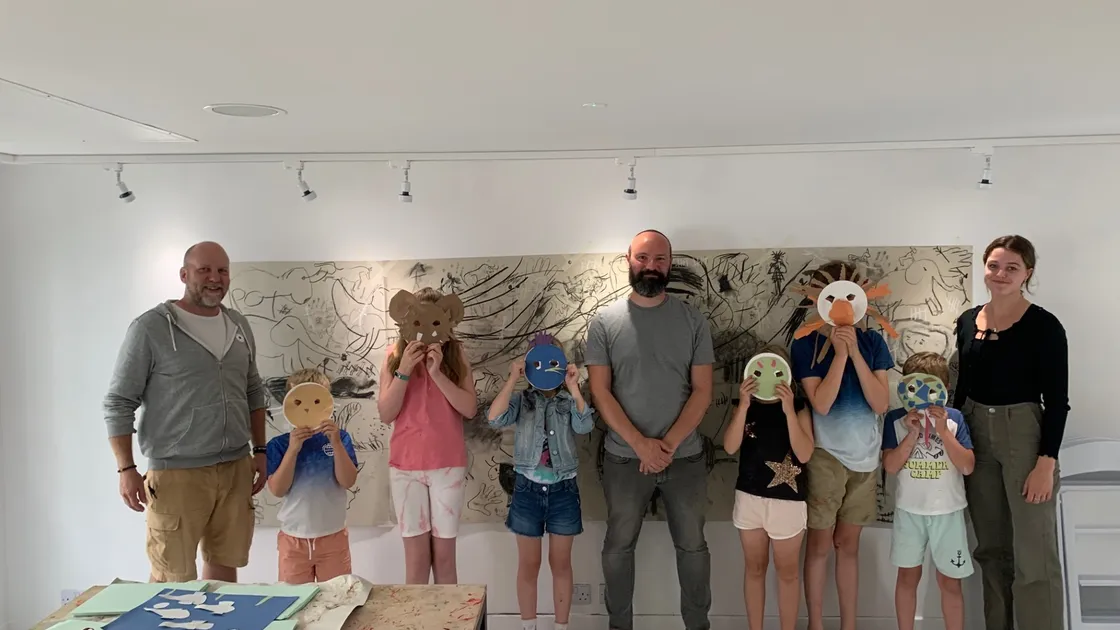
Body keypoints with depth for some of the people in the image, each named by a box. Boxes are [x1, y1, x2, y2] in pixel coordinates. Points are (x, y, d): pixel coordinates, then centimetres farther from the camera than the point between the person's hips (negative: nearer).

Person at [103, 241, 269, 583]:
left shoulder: (239, 326, 10)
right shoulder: (150, 327, -7)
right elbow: (118, 403, -6)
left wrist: (260, 451, 13)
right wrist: (126, 469, -11)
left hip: (236, 468, 5)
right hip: (176, 473, -5)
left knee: (225, 564, 14)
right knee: (174, 578, 2)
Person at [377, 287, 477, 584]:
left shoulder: (455, 354, 0)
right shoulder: (395, 356, 2)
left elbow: (470, 409, -8)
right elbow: (386, 414, -3)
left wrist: (437, 373, -18)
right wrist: (404, 371, -15)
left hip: (448, 465, 0)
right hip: (406, 466, 0)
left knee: (444, 554, 7)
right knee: (416, 556, 4)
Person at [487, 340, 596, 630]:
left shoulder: (570, 401, 1)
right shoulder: (521, 400, 0)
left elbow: (585, 426, -19)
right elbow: (495, 419, -19)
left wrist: (574, 388, -26)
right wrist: (512, 380, -22)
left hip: (563, 490, 1)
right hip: (527, 489, 0)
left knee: (561, 563, 11)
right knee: (528, 564, 10)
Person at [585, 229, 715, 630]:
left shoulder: (693, 321, 0)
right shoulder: (604, 322, -3)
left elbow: (702, 391, -3)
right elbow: (599, 392, -7)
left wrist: (668, 444, -14)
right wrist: (641, 443, -15)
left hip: (685, 457, 1)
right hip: (624, 458, 0)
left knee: (692, 546, 13)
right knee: (619, 546, 13)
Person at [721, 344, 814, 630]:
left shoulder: (798, 406, -7)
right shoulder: (745, 405, 1)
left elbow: (804, 454, -16)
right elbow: (730, 447, -12)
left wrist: (789, 411, -25)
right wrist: (744, 406, -22)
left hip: (787, 500, -3)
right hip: (749, 496, 3)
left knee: (787, 571, 11)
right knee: (755, 568, 15)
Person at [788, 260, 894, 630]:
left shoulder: (872, 342, 1)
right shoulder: (806, 344, -7)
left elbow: (881, 404, -8)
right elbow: (821, 403, -17)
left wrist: (855, 352, -15)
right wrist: (840, 352, -20)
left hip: (864, 455, 3)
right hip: (825, 455, -3)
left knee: (848, 545, 14)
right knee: (820, 544, 5)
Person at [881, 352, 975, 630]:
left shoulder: (953, 418, -4)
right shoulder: (895, 418, -4)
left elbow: (968, 466, -10)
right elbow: (890, 466, -10)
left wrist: (943, 431, -19)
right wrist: (912, 433, -19)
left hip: (948, 511, 0)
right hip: (909, 510, 1)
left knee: (949, 581, 8)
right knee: (908, 576, 12)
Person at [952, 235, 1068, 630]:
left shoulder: (1044, 326, -10)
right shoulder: (968, 321, 6)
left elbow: (1057, 400, -11)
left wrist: (1047, 462, -16)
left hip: (1025, 434, -5)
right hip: (976, 435, 5)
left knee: (1033, 552, -2)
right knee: (991, 547, 15)